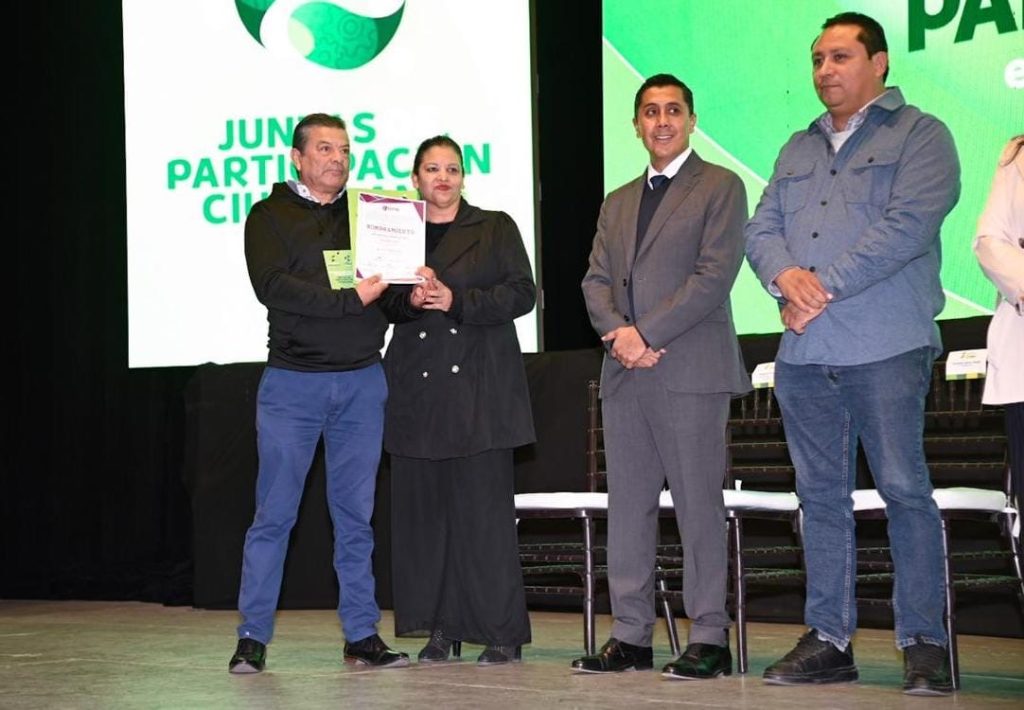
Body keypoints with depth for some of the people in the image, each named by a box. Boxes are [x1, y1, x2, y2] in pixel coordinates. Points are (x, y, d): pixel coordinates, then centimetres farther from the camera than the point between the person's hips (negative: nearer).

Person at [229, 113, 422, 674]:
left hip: (362, 381, 3)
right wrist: (349, 297, -20)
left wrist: (413, 299, -12)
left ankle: (362, 634, 13)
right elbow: (272, 286, -13)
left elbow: (388, 298, 10)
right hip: (293, 380, -3)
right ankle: (252, 637, 5)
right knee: (274, 514, -2)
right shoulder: (270, 216, 3)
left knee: (356, 515, 7)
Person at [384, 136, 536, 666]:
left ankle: (502, 633, -3)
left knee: (484, 510, -7)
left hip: (479, 390, -3)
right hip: (417, 392, 3)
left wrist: (457, 301, -11)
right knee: (423, 509, 0)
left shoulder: (496, 229, 10)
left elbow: (522, 293, 0)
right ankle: (441, 631, 7)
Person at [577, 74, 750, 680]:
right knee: (628, 506, 6)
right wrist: (618, 331, -7)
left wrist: (644, 333, -13)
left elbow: (714, 275, -9)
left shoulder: (720, 187, 2)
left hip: (691, 370, -6)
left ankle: (710, 637, -1)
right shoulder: (618, 203, 22)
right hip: (625, 375, 6)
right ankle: (631, 635, 10)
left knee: (699, 505, -5)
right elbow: (597, 280, 14)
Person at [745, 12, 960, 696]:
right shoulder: (799, 149, 21)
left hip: (884, 348, -6)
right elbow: (762, 227, 14)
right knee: (822, 496, 7)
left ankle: (924, 643, 0)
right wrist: (785, 275, -9)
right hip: (804, 353, 6)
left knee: (906, 490, -6)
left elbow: (908, 225, -13)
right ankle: (829, 640, 12)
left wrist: (826, 287, -14)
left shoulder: (919, 135, 1)